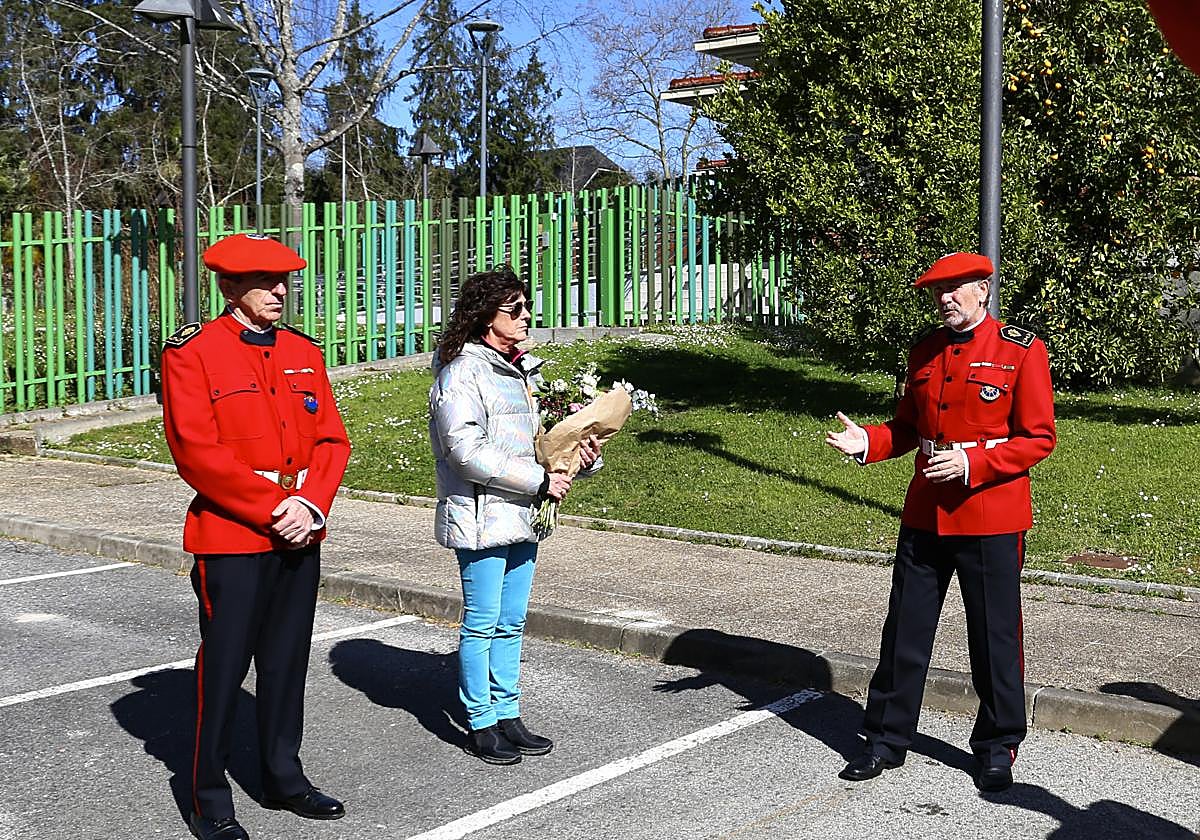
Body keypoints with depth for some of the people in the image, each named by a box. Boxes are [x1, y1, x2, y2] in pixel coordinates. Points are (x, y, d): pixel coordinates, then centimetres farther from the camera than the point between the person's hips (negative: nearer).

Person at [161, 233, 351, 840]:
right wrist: (274, 506, -16)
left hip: (300, 533, 5)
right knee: (224, 665, 1)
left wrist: (310, 505, -9)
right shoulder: (192, 352, -6)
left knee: (288, 660, 13)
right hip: (231, 534, -5)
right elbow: (196, 452, -14)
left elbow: (332, 439, 8)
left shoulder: (303, 352, 11)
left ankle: (283, 777, 28)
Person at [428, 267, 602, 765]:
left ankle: (507, 717, 22)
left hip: (522, 517, 8)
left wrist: (579, 455, 1)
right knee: (482, 624, 1)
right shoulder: (462, 372, -11)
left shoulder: (520, 370, 16)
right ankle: (481, 724, 12)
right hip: (481, 518, -8)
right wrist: (540, 481, -17)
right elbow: (468, 452, -19)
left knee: (511, 624, 13)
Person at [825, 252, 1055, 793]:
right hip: (924, 514, 5)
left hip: (992, 519, -5)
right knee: (905, 630, 9)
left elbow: (1039, 438, -9)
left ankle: (997, 747, 21)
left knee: (995, 636, 5)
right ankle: (887, 739, 21)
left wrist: (971, 463, -20)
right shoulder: (924, 352, 9)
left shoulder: (1022, 350, -7)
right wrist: (866, 442, -4)